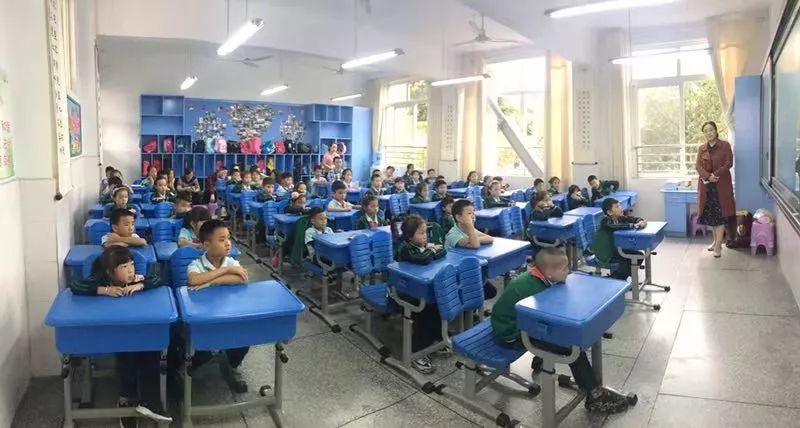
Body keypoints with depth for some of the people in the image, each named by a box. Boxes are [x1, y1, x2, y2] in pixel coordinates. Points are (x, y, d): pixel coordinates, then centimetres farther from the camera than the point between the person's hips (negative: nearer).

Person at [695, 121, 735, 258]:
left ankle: (718, 246, -5)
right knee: (710, 214, 9)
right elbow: (697, 165, -1)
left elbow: (729, 163, -7)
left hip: (722, 184, -3)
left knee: (720, 215, -6)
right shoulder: (701, 148, 9)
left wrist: (716, 175, -19)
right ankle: (716, 241, 24)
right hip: (706, 185, 4)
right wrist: (708, 176, -18)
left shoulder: (725, 145, 0)